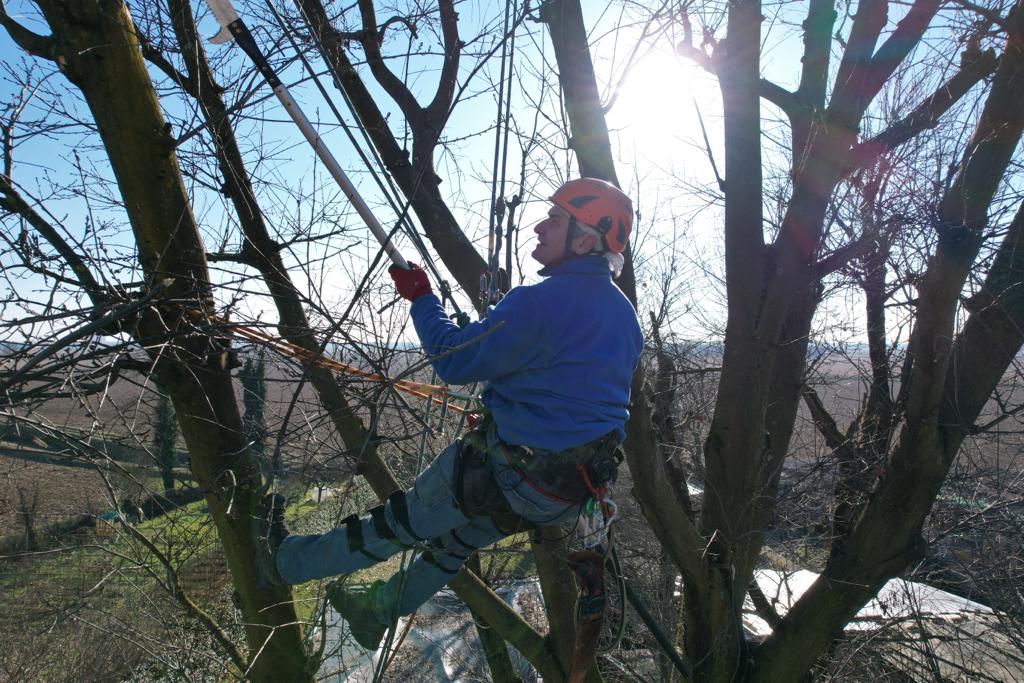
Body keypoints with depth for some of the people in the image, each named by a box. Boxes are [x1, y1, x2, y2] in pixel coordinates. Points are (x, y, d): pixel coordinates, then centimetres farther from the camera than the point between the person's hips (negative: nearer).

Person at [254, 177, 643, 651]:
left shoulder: (542, 302, -24)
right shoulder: (625, 314, 5)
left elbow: (455, 360, -19)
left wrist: (420, 297, -4)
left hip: (517, 473, -8)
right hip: (580, 487, 8)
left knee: (399, 523, 12)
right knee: (457, 538, 29)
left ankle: (286, 561, 34)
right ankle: (380, 610, 49)